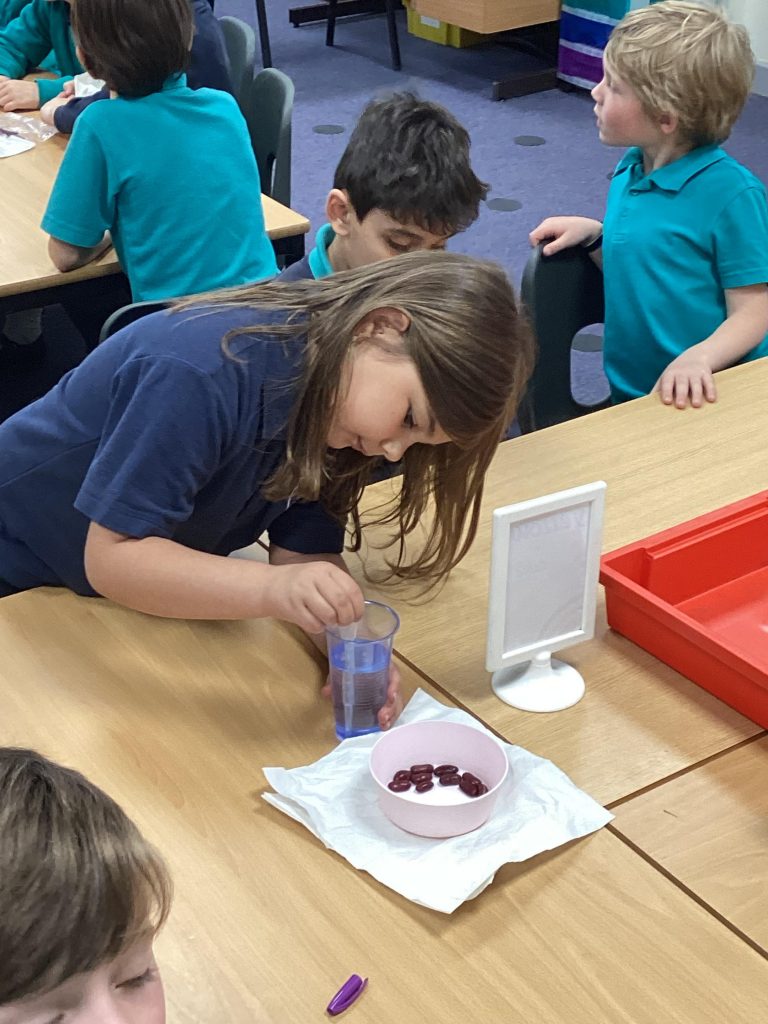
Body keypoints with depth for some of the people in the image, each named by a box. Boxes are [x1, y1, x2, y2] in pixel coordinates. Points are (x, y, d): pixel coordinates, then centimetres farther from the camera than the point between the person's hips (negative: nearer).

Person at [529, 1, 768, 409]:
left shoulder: (732, 194, -15)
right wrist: (594, 234, 4)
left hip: (702, 396, -6)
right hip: (627, 391, 7)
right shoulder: (630, 170, 8)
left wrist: (697, 358, -31)